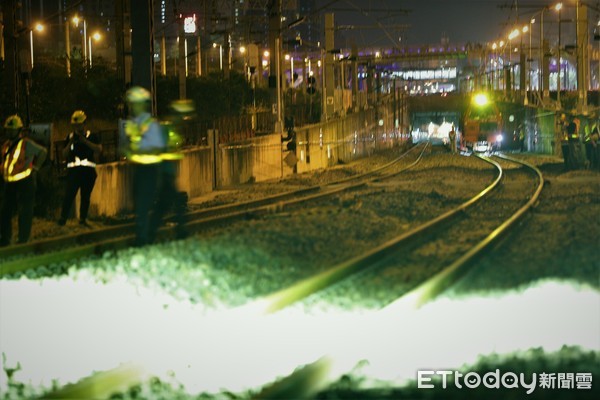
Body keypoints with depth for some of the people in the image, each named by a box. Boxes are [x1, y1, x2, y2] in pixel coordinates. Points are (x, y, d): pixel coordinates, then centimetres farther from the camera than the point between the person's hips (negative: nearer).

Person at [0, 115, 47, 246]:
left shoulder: (27, 144, -9)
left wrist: (35, 167, 0)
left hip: (25, 182, -7)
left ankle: (23, 240, 3)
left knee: (25, 212, -4)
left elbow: (42, 152, 3)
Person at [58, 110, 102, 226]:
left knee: (86, 195, 4)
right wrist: (70, 143, -6)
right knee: (69, 194, -13)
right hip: (73, 169, 0)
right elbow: (64, 154, 9)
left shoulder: (92, 136, 7)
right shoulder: (70, 137, 13)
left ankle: (83, 219, 13)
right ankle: (63, 218, -16)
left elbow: (99, 149, -9)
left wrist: (85, 141, -15)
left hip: (88, 170, 0)